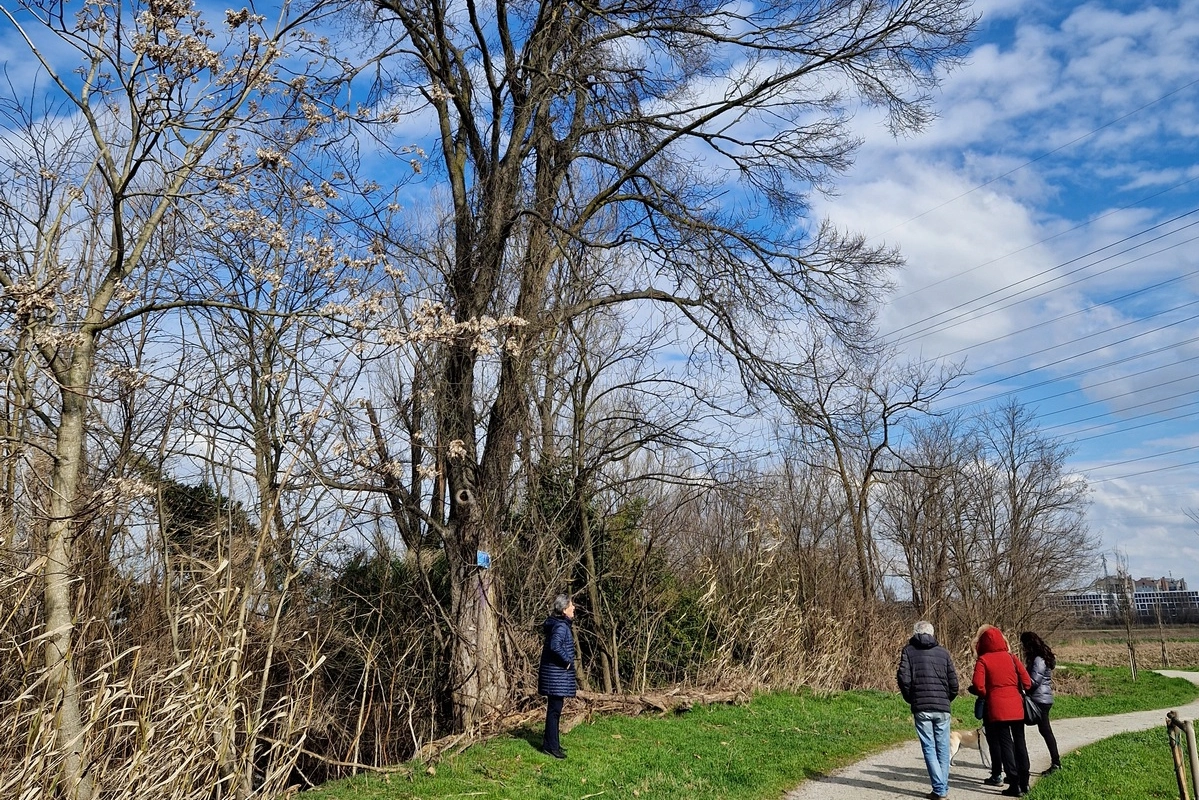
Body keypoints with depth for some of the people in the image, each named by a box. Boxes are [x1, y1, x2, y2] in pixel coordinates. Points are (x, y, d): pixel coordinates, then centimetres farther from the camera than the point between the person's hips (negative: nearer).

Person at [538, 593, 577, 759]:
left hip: (554, 673, 10)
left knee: (554, 709, 17)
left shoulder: (559, 624, 12)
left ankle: (551, 743, 27)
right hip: (557, 673, -10)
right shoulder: (561, 626, -19)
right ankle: (550, 746, 3)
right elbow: (555, 646, -35)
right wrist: (567, 660, -22)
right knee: (555, 709, -4)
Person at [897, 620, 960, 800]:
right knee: (943, 748, 11)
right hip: (942, 707, 2)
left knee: (929, 748, 2)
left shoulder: (909, 651, 3)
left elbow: (903, 678, -7)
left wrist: (910, 699, 7)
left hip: (921, 708, -2)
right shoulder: (943, 652, 9)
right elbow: (953, 682, 5)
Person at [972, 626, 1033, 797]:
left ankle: (1015, 785, 2)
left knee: (1005, 744, 3)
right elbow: (1026, 680, 2)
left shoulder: (983, 660, -4)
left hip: (997, 707, -4)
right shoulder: (1010, 656, 5)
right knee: (1019, 742, 14)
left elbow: (978, 685, -12)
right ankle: (1024, 783, 20)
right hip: (1016, 706, 4)